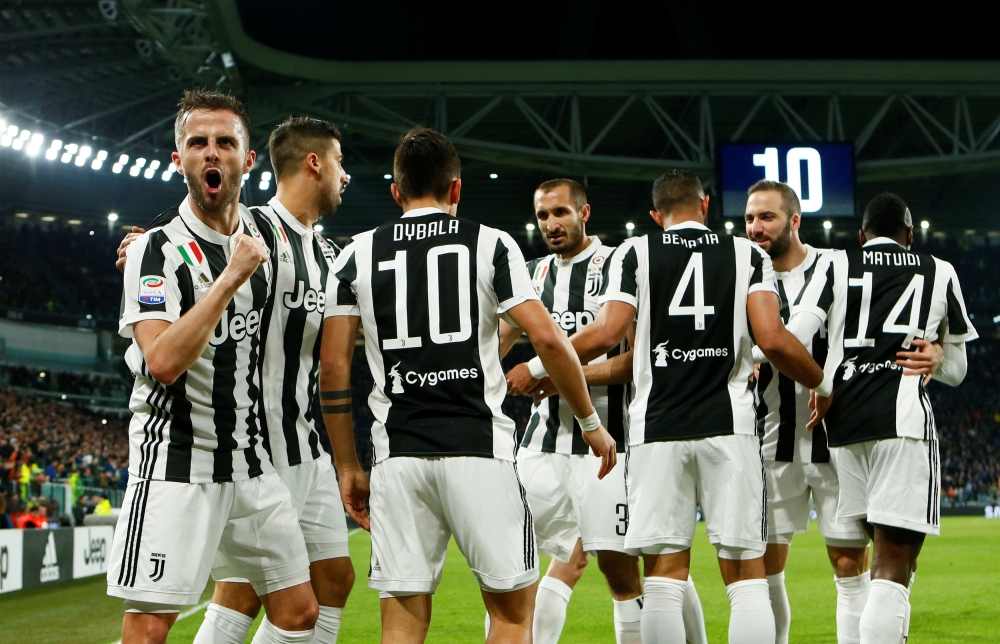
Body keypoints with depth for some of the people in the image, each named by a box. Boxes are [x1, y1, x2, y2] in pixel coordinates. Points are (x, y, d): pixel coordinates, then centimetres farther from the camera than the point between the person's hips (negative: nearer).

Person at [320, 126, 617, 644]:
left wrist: (347, 467, 14)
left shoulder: (358, 255, 10)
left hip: (398, 455, 2)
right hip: (478, 448, -2)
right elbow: (548, 340, -4)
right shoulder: (490, 245, 4)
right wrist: (591, 422, 9)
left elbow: (334, 367, 6)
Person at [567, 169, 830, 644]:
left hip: (656, 429, 0)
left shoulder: (635, 254, 6)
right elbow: (772, 339, -4)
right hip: (728, 427, 0)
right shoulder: (747, 255, 7)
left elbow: (606, 334, -5)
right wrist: (823, 383, 13)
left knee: (664, 578, 3)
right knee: (746, 578, 2)